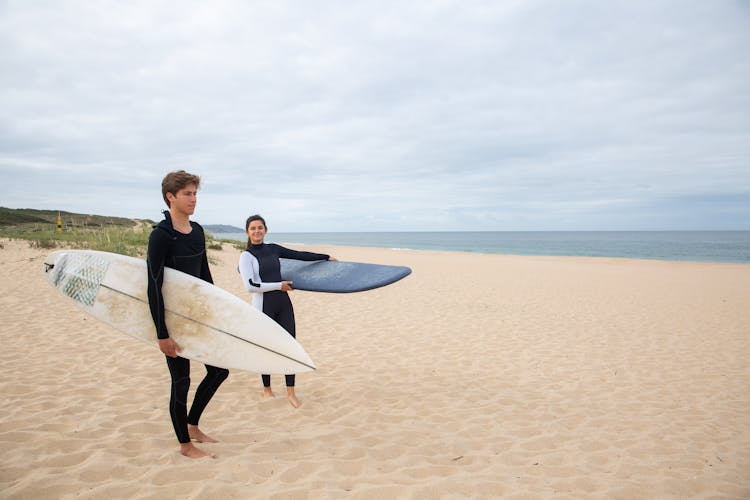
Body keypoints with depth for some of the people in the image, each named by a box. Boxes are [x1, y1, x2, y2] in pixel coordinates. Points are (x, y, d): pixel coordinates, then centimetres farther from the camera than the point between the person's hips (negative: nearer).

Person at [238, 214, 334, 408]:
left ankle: (291, 392, 13)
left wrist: (326, 257, 21)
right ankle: (267, 389, 28)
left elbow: (299, 255, 16)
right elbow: (250, 286, -15)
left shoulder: (273, 249, 9)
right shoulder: (246, 256, -6)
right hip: (264, 306, -4)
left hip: (283, 304, 4)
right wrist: (279, 285, -10)